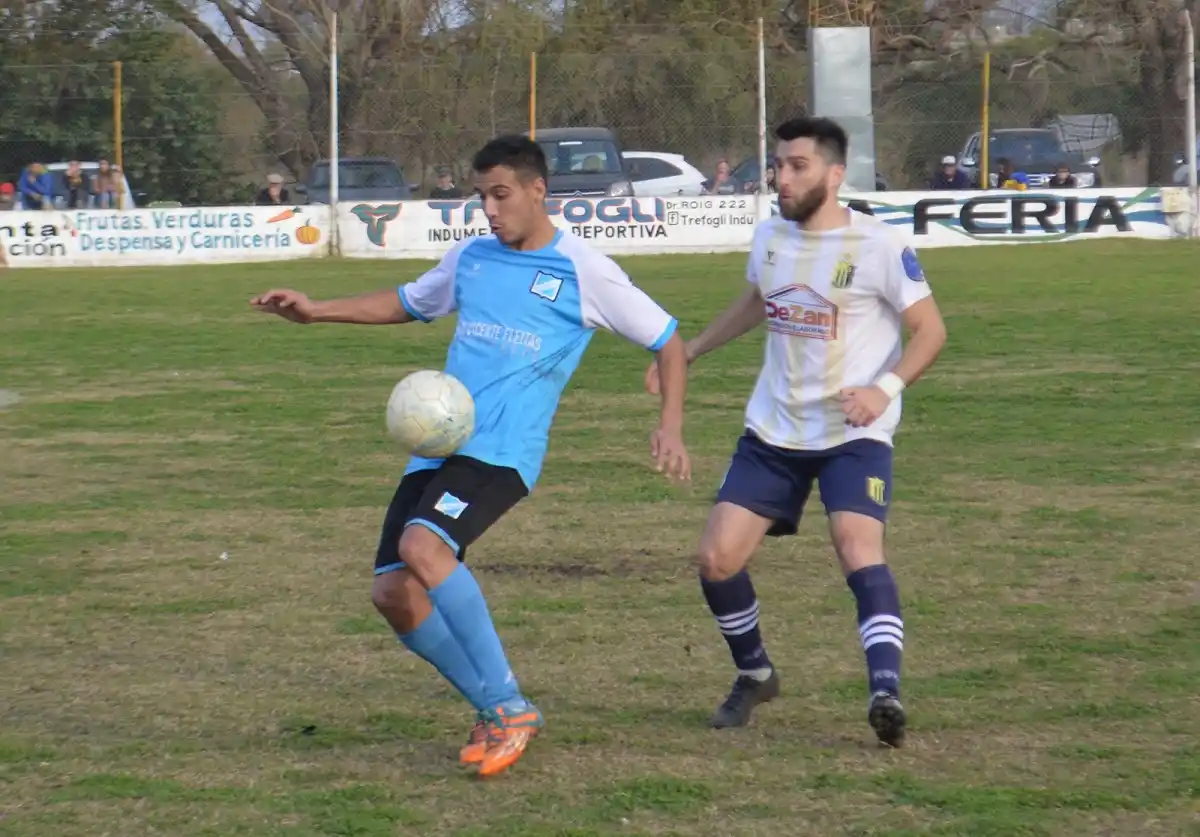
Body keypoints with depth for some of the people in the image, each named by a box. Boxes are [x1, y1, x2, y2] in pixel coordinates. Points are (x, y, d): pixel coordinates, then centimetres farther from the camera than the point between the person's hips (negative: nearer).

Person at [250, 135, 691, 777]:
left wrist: (670, 427, -7)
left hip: (502, 452, -7)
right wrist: (317, 312, 25)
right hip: (435, 449, 7)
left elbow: (668, 342, 5)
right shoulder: (470, 258, 15)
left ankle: (508, 708, -21)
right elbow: (409, 304, 34)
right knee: (392, 593, -4)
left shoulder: (583, 272, -1)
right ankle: (496, 713, 12)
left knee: (421, 545, -30)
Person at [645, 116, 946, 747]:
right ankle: (755, 675, 23)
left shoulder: (878, 246, -14)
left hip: (853, 434, -6)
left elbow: (930, 329, -9)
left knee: (858, 548, -28)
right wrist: (687, 353, 27)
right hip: (773, 430, 6)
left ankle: (886, 690, -32)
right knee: (716, 557, 0)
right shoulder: (769, 237, 5)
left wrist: (886, 387, -25)